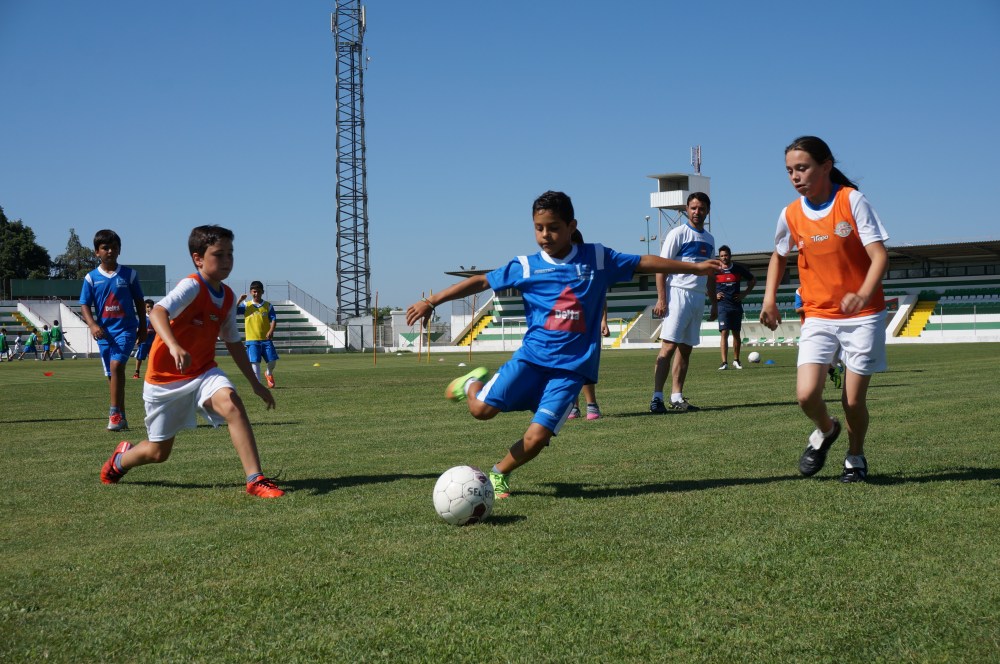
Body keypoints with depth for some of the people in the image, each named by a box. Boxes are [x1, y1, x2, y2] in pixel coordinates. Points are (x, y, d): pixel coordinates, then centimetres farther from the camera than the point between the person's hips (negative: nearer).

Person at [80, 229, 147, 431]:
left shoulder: (128, 274, 2)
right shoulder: (91, 278, 3)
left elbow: (139, 302, 9)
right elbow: (85, 305, 1)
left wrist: (142, 327, 7)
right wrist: (92, 325, -16)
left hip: (126, 328, -3)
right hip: (104, 331, 3)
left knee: (116, 365, -22)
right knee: (111, 374, 8)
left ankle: (115, 412, -17)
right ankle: (120, 418, 17)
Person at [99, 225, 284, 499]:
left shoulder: (228, 297, 2)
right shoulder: (191, 286, -20)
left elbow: (233, 342, 14)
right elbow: (158, 312, -38)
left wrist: (254, 382, 14)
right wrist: (174, 346, -56)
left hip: (203, 372, 5)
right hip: (165, 378, -5)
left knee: (233, 405, -28)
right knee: (159, 451, 9)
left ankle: (255, 480, -27)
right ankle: (121, 459, 44)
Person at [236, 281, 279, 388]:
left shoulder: (268, 306, 6)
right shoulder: (246, 306, 6)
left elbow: (273, 319, 1)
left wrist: (271, 331, -15)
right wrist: (239, 300, -12)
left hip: (266, 339, 1)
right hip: (252, 340, -1)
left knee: (272, 360, -1)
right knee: (255, 362, -7)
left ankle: (268, 373, 30)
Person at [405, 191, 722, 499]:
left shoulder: (597, 258, 4)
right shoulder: (525, 267, 2)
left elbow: (644, 262, 12)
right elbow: (481, 281, 5)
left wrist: (695, 267, 17)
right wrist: (432, 302, 1)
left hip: (572, 366, 0)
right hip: (532, 356, 0)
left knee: (536, 438, -12)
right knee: (482, 409, -17)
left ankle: (499, 474, 17)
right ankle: (473, 383, 19)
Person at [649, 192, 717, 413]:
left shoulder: (709, 239, 17)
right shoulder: (678, 234, -3)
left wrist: (714, 303, 19)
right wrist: (661, 299, -17)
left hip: (699, 298, 7)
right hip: (679, 294, -7)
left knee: (686, 349, 7)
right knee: (669, 345, -13)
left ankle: (676, 397, 11)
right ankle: (657, 397, -14)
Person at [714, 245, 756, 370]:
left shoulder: (738, 269, 4)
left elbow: (753, 280, 17)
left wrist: (745, 293, 7)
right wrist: (714, 295, -1)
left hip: (737, 305, 2)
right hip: (723, 306, -2)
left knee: (736, 333, 8)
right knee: (724, 333, -11)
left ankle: (736, 360, 20)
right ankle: (724, 362, -14)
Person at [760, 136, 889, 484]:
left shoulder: (852, 200, -11)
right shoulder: (790, 215, 0)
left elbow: (879, 254, -17)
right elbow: (779, 256, 19)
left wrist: (864, 294, -35)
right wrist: (769, 299, 6)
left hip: (863, 314, -2)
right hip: (818, 316, 3)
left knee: (853, 400, 0)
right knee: (806, 395, -14)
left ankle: (855, 456, 31)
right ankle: (825, 430, 21)